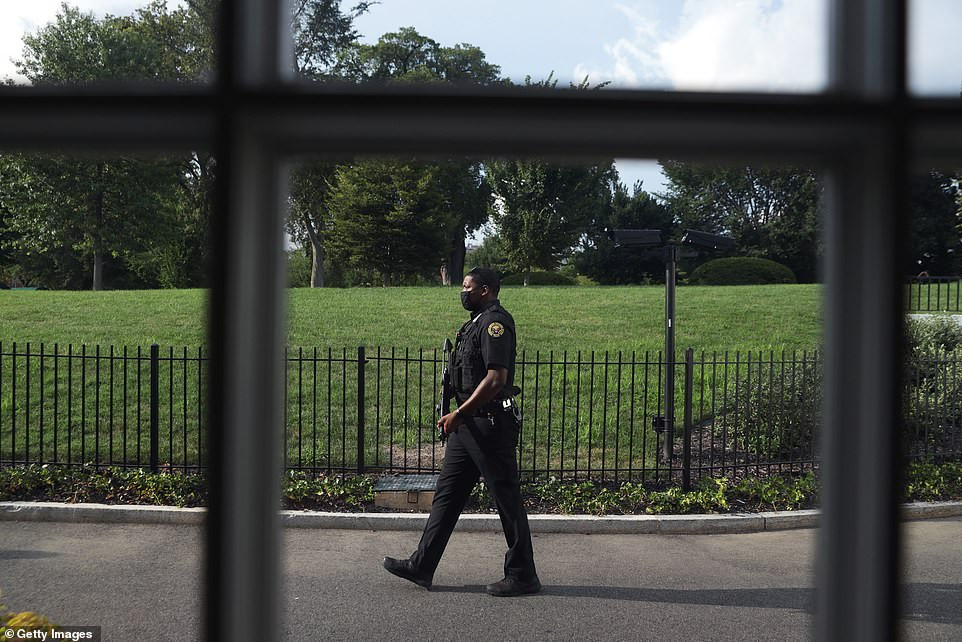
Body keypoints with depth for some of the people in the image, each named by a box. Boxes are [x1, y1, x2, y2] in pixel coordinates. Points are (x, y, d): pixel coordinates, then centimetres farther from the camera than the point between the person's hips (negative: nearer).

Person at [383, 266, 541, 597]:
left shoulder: (495, 322, -14)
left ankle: (523, 576, 8)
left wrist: (458, 414, -21)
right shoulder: (477, 323, 17)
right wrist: (459, 416, 19)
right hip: (468, 426, 11)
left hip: (491, 425, -11)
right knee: (447, 494, 11)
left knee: (508, 500, -1)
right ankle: (422, 566, 16)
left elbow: (496, 378, -23)